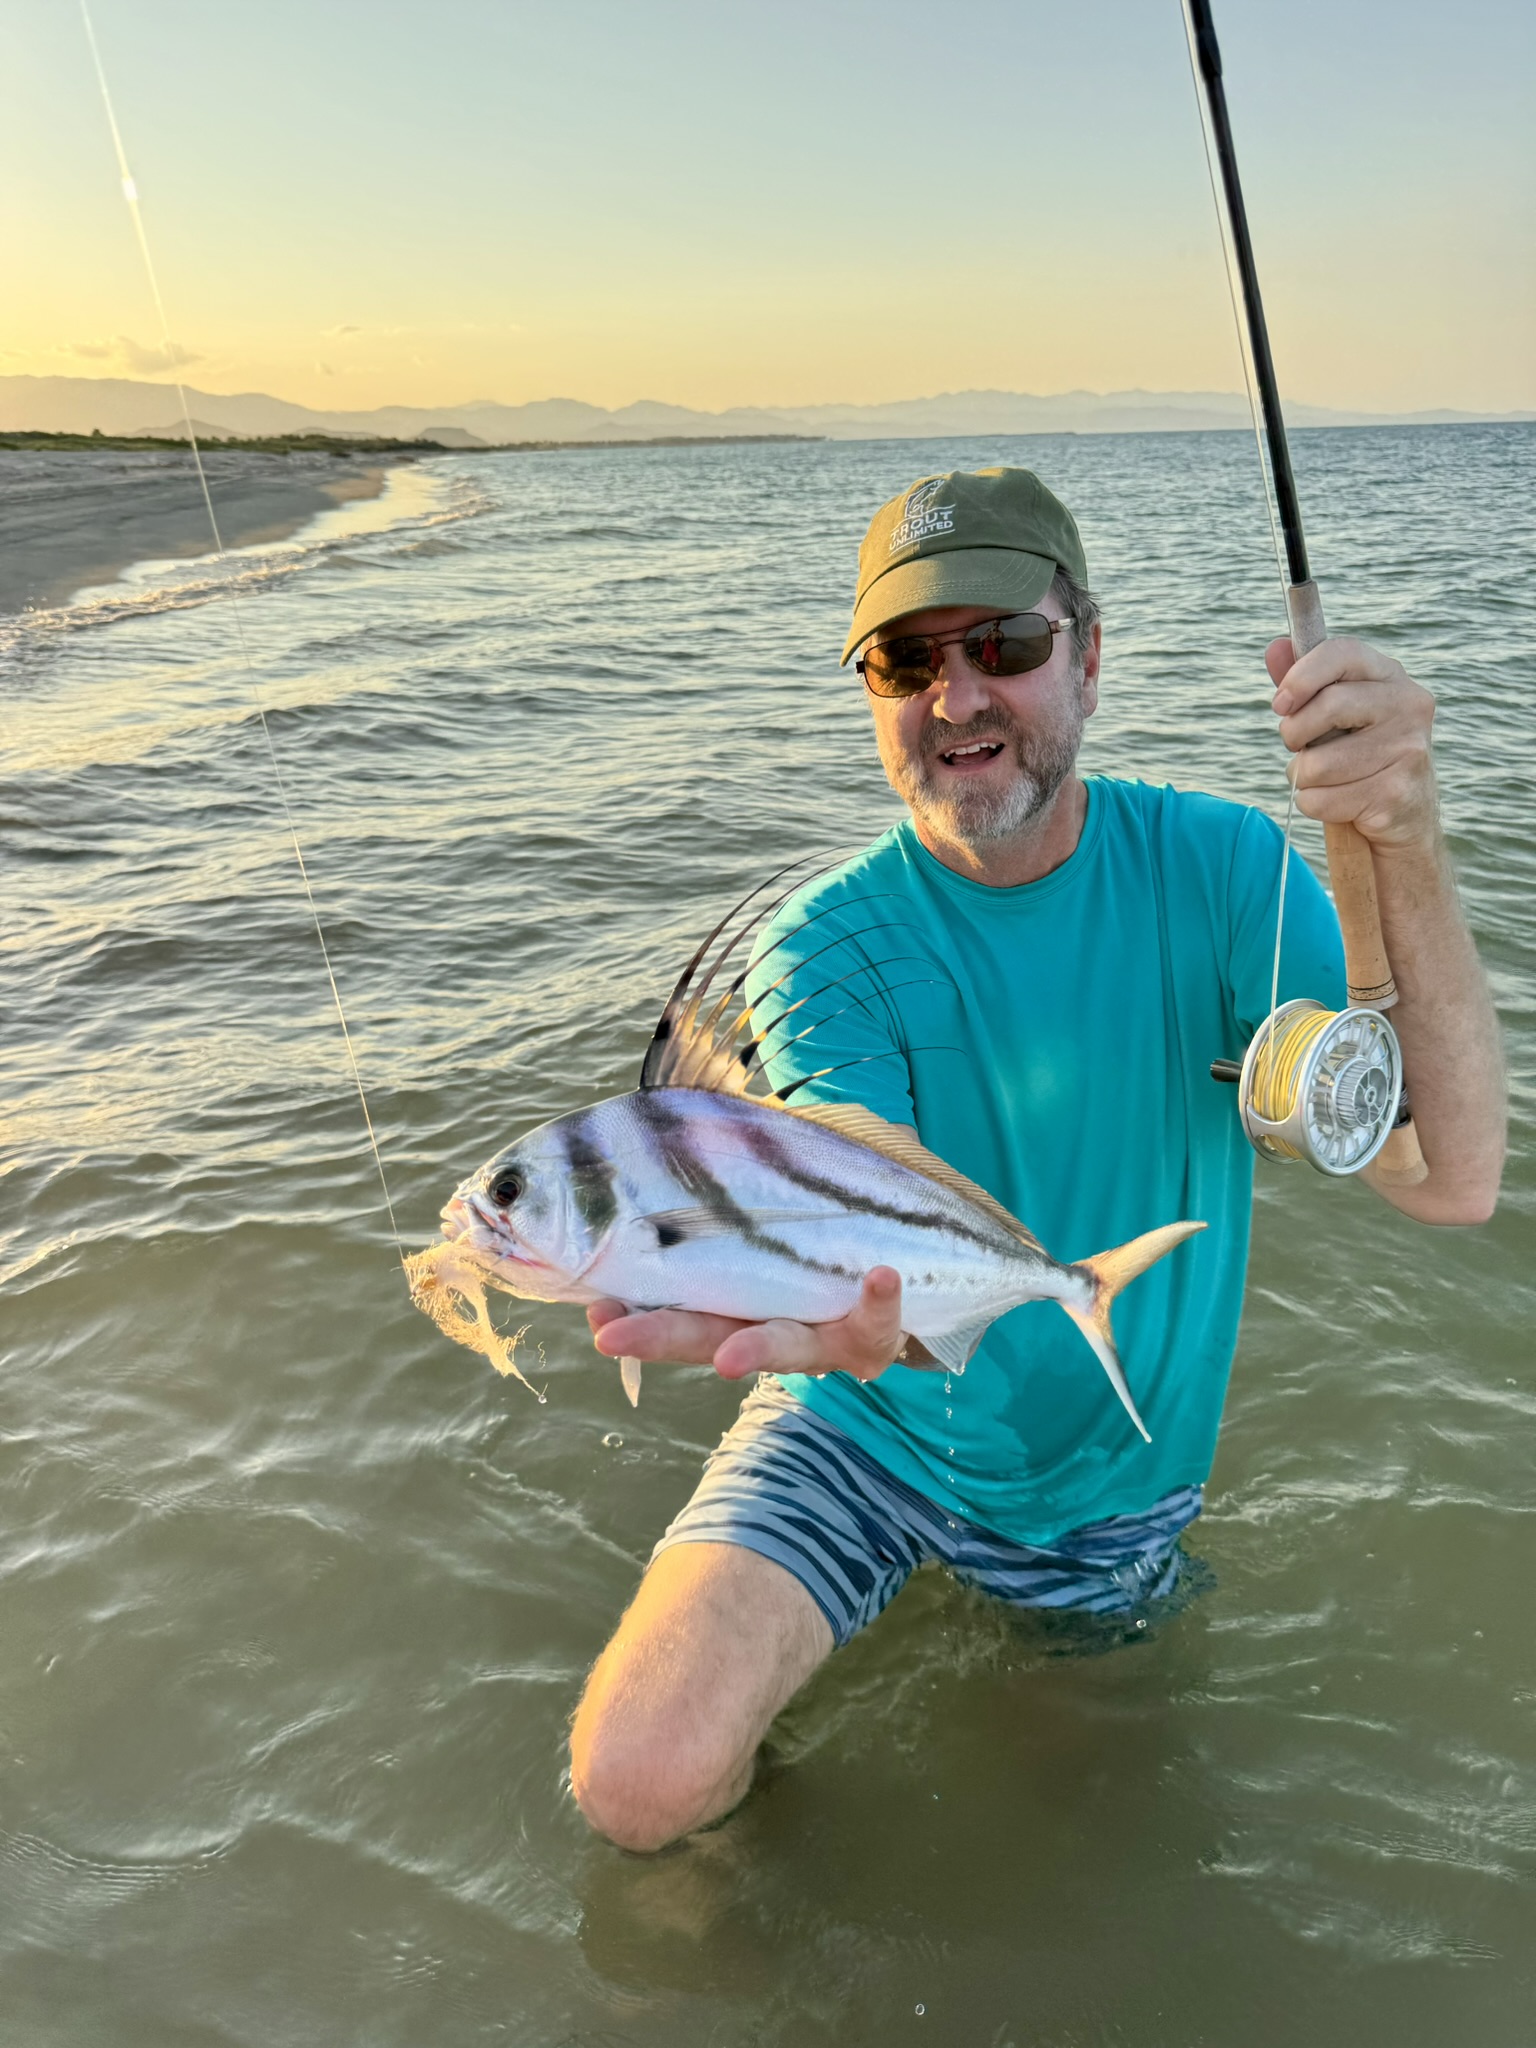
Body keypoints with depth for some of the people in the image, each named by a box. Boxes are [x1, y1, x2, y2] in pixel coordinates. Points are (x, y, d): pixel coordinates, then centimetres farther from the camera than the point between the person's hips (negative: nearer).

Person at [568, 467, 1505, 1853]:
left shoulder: (1218, 869, -14)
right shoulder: (827, 949, -18)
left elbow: (1450, 1183, -24)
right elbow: (890, 1259, -31)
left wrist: (1407, 851, -39)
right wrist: (865, 1315, -56)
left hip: (1114, 1472, 2)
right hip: (872, 1437, -2)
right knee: (639, 1779, -19)